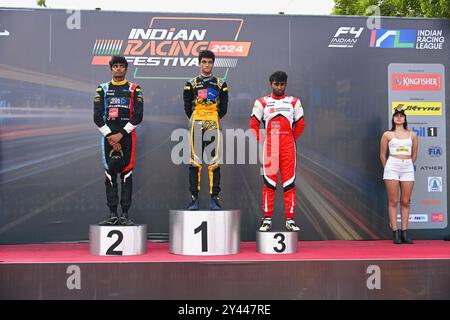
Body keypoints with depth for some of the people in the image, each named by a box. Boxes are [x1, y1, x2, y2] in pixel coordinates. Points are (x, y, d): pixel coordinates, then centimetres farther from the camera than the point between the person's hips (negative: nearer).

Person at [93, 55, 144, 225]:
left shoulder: (134, 89, 7)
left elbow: (138, 116, -2)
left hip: (127, 135, -1)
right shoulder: (103, 89, 11)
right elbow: (97, 117, 4)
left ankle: (125, 215, 2)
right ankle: (112, 214, 6)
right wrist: (110, 136, -6)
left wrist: (121, 134, -10)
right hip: (108, 136, 2)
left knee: (126, 174, -1)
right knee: (110, 174, 1)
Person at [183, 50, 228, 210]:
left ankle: (214, 198, 2)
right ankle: (194, 198, 3)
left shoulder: (220, 84, 11)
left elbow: (223, 108, 12)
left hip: (213, 125, 0)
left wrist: (214, 119, 10)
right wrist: (197, 120, 9)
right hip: (196, 125, 0)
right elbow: (187, 107, 9)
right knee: (195, 161, -2)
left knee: (214, 161, -2)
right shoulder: (191, 84, 9)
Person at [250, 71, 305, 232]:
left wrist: (291, 139, 9)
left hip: (288, 146, 1)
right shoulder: (262, 102, 6)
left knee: (289, 182, 1)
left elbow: (300, 124, 14)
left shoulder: (294, 102, 10)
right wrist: (261, 141, 3)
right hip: (270, 146, -1)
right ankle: (267, 219, 5)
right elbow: (254, 124, 7)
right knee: (269, 182, -1)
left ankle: (290, 220, 6)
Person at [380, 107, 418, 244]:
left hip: (408, 168, 2)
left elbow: (414, 155, 17)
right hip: (392, 166, -2)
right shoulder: (387, 134, 6)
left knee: (405, 202, 2)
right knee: (393, 201, -3)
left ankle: (404, 233, 6)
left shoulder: (412, 135, 12)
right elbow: (382, 155, 9)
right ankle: (395, 233, -1)